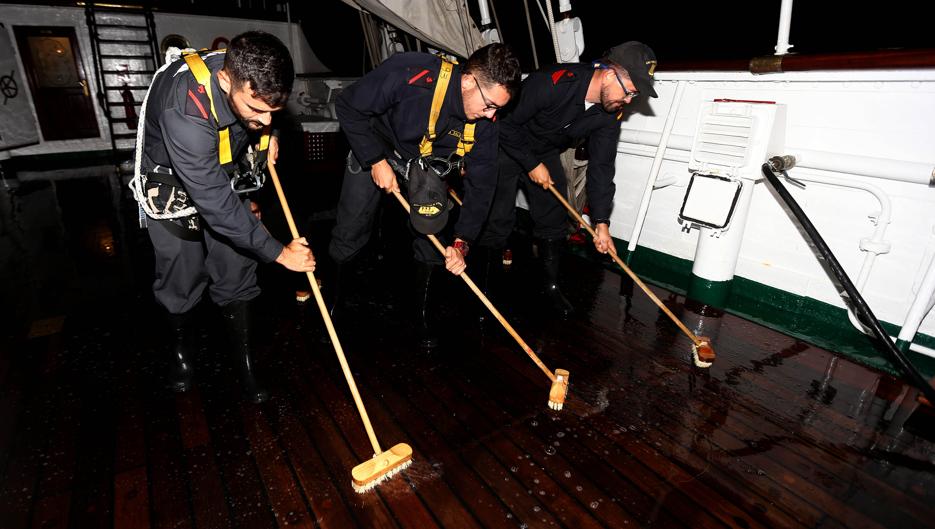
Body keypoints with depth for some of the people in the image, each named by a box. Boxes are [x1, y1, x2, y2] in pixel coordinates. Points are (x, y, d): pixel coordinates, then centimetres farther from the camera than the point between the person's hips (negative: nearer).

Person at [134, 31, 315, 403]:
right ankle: (181, 350, 35)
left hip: (224, 176, 5)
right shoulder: (184, 110, -40)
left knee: (236, 276, 4)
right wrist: (279, 252, -32)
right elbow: (215, 203, -37)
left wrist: (267, 133, -7)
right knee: (181, 282, 5)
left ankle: (244, 360, 18)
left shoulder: (247, 73, -21)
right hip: (174, 187, -4)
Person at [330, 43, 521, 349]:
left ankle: (423, 312, 16)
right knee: (350, 231, 1)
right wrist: (376, 161, -27)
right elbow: (348, 106, -24)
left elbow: (482, 182, -17)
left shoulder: (485, 121, -23)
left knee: (433, 235, -6)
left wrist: (461, 242, -24)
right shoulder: (407, 74, -38)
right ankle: (332, 294, 29)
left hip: (429, 163, 3)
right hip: (373, 152, -2)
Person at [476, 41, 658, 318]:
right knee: (497, 219, -7)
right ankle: (485, 283, 10)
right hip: (506, 147, -6)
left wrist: (601, 222, -14)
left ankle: (551, 286, 20)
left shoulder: (611, 113, -14)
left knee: (554, 219, 5)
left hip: (546, 154, 6)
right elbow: (505, 124, -26)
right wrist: (532, 164, -21)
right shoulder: (550, 84, -35)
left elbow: (601, 165, -10)